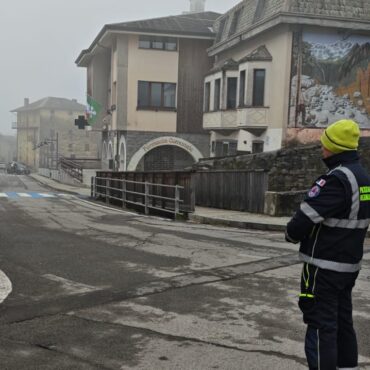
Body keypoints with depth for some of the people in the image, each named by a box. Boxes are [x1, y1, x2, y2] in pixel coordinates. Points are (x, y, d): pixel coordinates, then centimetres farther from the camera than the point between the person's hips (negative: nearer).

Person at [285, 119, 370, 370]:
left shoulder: (337, 179, -21)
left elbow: (306, 217, -22)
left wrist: (292, 234, -2)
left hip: (324, 265, -9)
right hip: (349, 264, 9)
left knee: (321, 324, -3)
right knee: (343, 321, 17)